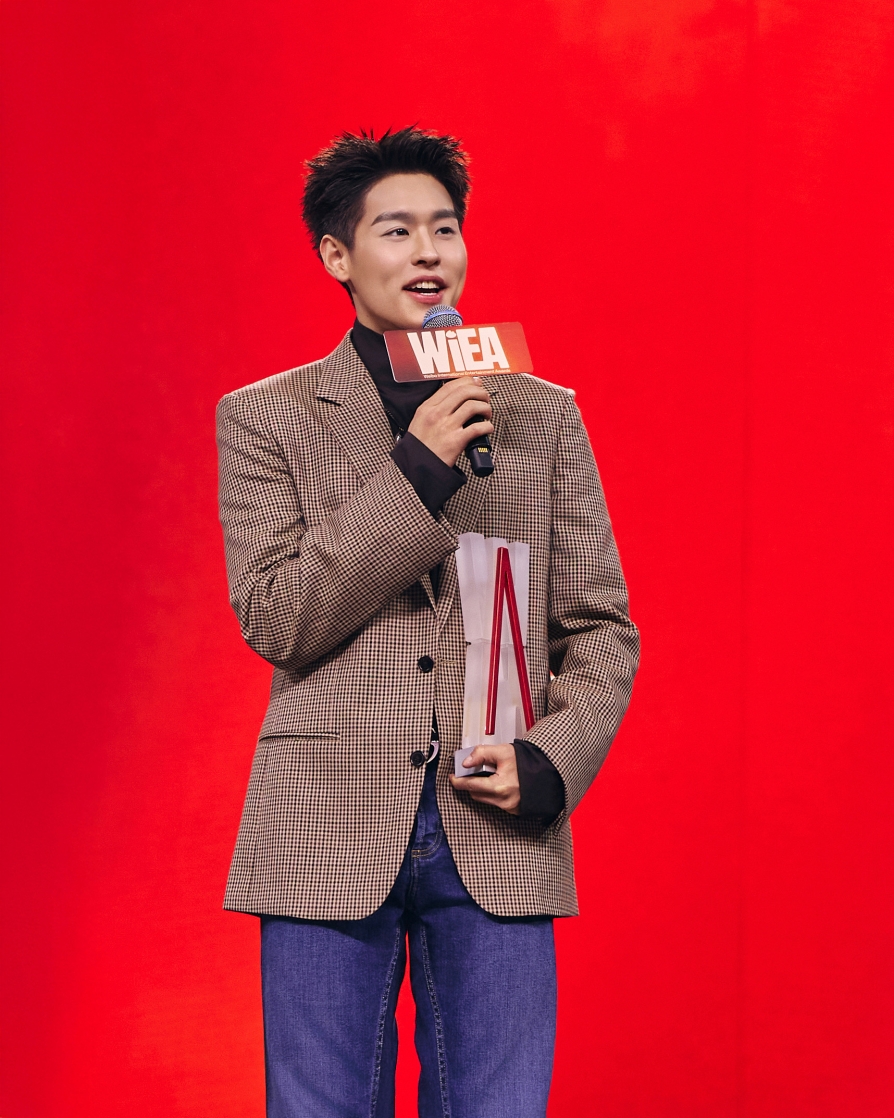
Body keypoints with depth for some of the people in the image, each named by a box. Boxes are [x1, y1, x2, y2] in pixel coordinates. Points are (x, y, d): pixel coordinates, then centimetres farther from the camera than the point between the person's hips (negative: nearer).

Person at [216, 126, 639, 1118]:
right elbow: (274, 619, -5)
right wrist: (415, 470, -12)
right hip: (329, 835, -1)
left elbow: (603, 629, 12)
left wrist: (553, 761, -6)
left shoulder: (543, 417, 12)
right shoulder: (265, 418, 7)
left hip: (499, 839, 2)